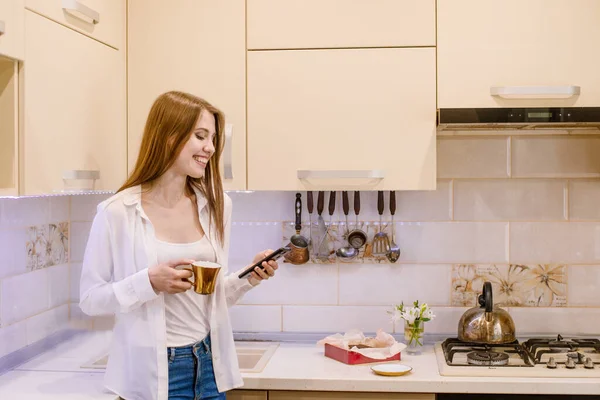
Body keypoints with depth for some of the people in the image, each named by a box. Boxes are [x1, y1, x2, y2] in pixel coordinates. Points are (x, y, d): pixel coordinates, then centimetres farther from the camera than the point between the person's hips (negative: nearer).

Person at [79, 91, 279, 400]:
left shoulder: (217, 205, 1)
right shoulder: (118, 212, -13)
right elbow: (90, 299, -8)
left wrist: (248, 278, -7)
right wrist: (149, 282, -22)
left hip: (210, 364, 5)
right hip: (154, 372, -4)